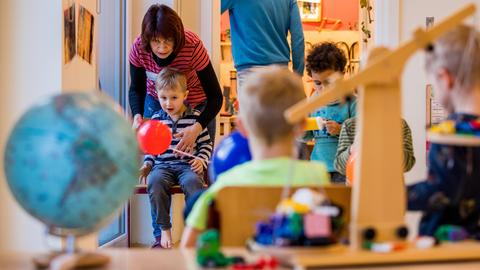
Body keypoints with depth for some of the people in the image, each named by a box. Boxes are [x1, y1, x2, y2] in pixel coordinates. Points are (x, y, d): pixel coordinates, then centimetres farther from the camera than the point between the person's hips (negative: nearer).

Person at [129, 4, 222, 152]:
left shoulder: (192, 46, -32)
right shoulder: (138, 47, -24)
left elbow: (215, 96, -28)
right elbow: (136, 89, -8)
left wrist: (197, 128, -44)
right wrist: (137, 116, -28)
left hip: (196, 103, -2)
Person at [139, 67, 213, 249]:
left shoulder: (194, 117, 5)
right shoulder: (156, 119, 13)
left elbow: (206, 144, 8)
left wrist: (201, 160, -8)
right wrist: (147, 164, 7)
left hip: (188, 165, -2)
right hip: (163, 165, 2)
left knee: (192, 182, -35)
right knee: (155, 181, -32)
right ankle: (163, 231, -20)